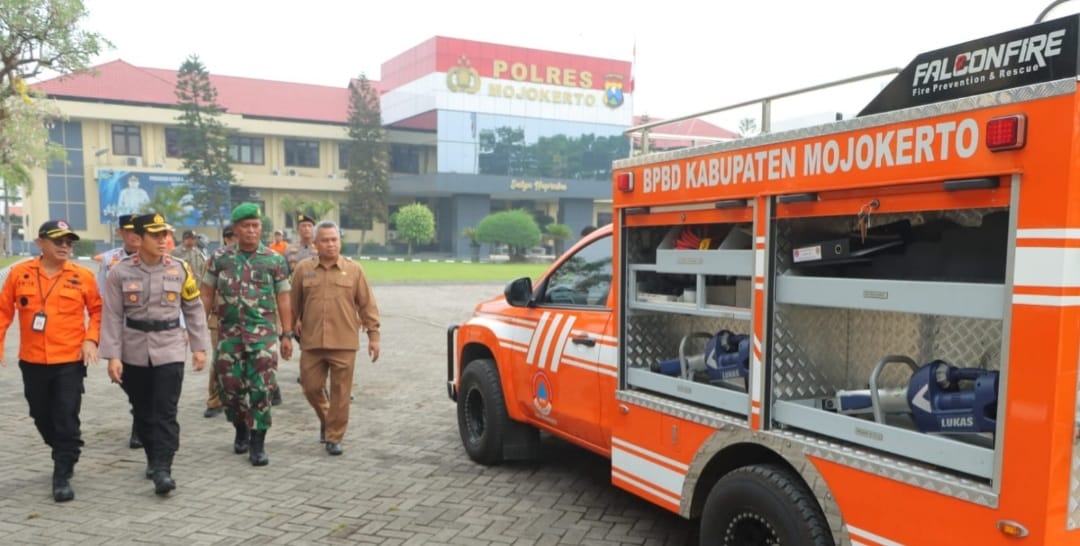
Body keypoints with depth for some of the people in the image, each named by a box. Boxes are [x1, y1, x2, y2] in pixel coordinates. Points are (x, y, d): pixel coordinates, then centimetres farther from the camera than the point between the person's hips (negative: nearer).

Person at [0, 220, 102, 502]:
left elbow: (97, 310, 4)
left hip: (70, 361, -3)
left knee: (66, 421, -4)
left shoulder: (83, 276, -3)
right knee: (42, 417, 17)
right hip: (32, 361, 3)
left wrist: (91, 339, -8)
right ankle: (64, 456, 39)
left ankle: (62, 477, 5)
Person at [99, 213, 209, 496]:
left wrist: (199, 347, 2)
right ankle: (153, 458, 32)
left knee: (166, 412, -7)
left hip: (169, 350, -1)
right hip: (134, 352, 1)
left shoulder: (180, 269, -2)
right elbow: (112, 316, -3)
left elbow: (194, 309, 4)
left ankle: (163, 469, -6)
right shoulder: (120, 272, -3)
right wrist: (112, 355, -9)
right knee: (143, 411, 14)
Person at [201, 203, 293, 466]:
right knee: (229, 388, 8)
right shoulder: (219, 259, 5)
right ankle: (241, 429, 33)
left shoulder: (275, 261, 1)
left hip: (263, 333, -2)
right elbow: (207, 295, 9)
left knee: (260, 389, -4)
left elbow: (282, 299, 3)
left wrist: (286, 335, 1)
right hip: (228, 333, 2)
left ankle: (257, 443, 7)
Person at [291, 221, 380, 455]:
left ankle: (334, 437, 15)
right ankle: (326, 419, 38)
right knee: (311, 387, 10)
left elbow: (367, 304, 3)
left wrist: (373, 334, 0)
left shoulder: (354, 270, 3)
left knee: (340, 392, 2)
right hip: (312, 342, 2)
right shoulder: (303, 268, 5)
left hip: (344, 343, -1)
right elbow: (294, 302, 14)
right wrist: (292, 325, 17)